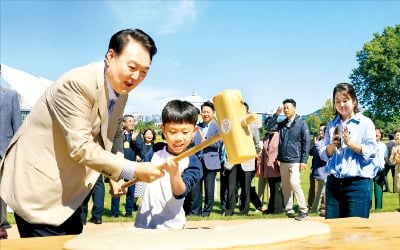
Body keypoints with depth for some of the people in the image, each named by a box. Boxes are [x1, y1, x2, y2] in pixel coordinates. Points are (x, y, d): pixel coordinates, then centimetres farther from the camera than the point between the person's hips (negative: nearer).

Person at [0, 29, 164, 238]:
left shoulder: (121, 91, 3)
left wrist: (114, 175, 5)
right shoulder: (78, 83, -25)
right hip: (37, 184, -9)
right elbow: (80, 148, -28)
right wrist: (133, 170, -27)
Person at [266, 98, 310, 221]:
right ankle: (288, 210, 15)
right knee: (285, 186, 8)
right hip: (283, 161, 6)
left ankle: (303, 210, -9)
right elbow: (269, 127, 2)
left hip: (295, 161, -5)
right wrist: (276, 114, -4)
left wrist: (304, 161, -11)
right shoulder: (282, 124, 11)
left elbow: (306, 143, -5)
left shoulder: (301, 124, -3)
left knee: (294, 183, -17)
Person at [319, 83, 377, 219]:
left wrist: (349, 143, -17)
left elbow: (371, 151, -9)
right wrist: (332, 145, -9)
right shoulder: (332, 125, 13)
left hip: (358, 183, -4)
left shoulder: (365, 123, 0)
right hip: (333, 182, 4)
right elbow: (324, 155, 10)